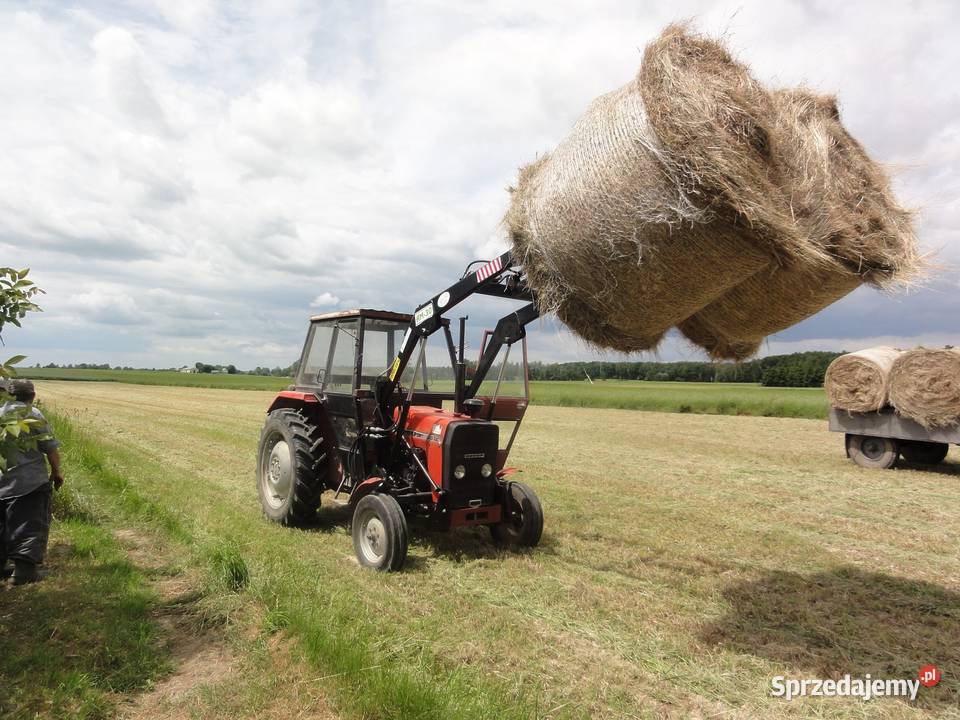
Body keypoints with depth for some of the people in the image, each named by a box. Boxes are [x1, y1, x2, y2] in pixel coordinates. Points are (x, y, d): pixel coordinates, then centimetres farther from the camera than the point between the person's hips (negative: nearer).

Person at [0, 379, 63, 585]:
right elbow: (50, 448, -10)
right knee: (29, 525, 1)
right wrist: (56, 471, 3)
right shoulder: (32, 414, -9)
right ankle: (24, 568, -3)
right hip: (29, 481, -5)